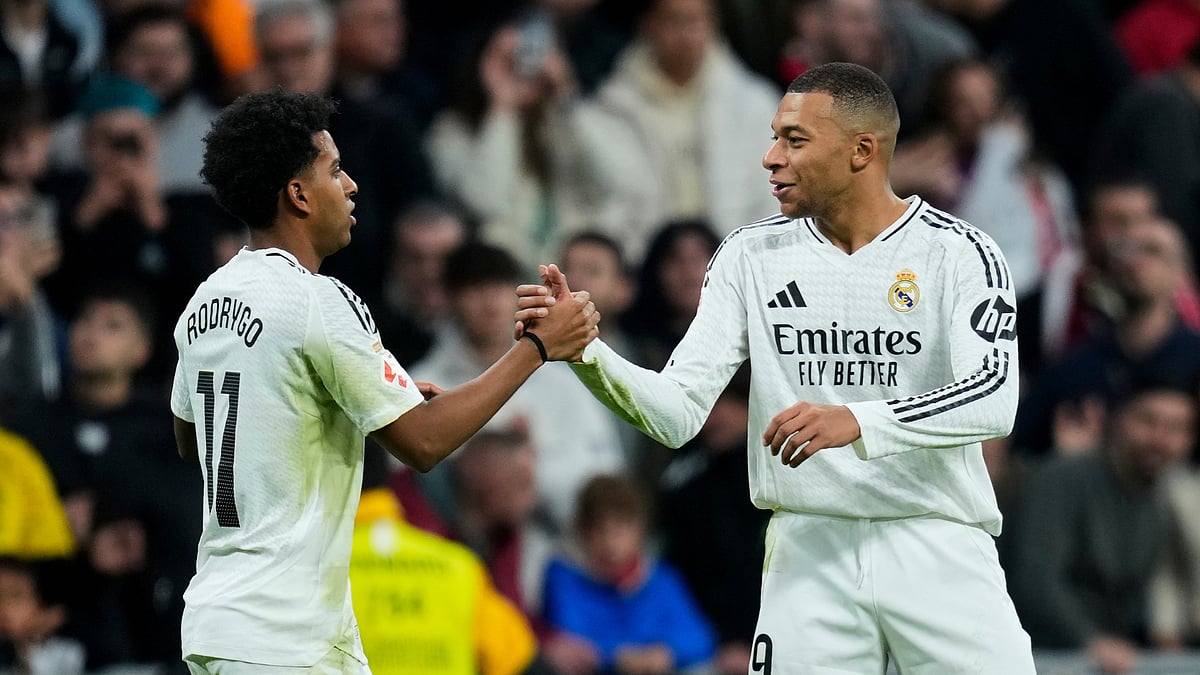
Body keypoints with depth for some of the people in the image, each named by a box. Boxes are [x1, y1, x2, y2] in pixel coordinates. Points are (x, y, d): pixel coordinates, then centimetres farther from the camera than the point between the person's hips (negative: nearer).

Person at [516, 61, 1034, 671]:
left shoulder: (955, 252, -5)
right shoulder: (751, 255, 6)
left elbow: (994, 399, -20)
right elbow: (676, 415, 2)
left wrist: (857, 423, -33)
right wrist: (583, 350, -16)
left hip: (937, 549, -2)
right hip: (809, 551, 2)